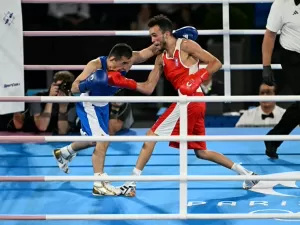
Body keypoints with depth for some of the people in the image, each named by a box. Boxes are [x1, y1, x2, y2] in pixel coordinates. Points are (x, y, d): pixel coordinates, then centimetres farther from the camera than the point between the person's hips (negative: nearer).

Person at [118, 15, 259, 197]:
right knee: (201, 152, 16)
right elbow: (148, 88, 13)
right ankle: (245, 174, 19)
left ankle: (132, 182, -8)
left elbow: (216, 63, -6)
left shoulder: (186, 46, -3)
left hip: (190, 101, -9)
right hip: (193, 104, 9)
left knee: (151, 135, -8)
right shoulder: (161, 59, 18)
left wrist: (198, 78, -19)